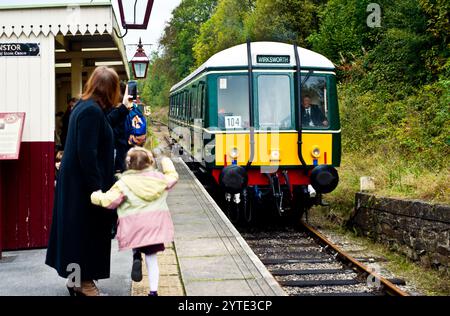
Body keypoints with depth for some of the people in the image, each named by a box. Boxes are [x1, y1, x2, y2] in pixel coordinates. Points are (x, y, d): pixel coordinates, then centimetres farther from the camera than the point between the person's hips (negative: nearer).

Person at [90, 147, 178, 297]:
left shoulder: (124, 183, -6)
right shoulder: (159, 178, 5)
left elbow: (109, 201, -9)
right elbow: (173, 178, 25)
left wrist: (96, 197, 8)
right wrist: (167, 163, 40)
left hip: (133, 227, -2)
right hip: (155, 225, 2)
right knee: (152, 258, 7)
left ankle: (136, 254, 1)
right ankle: (153, 290, 3)